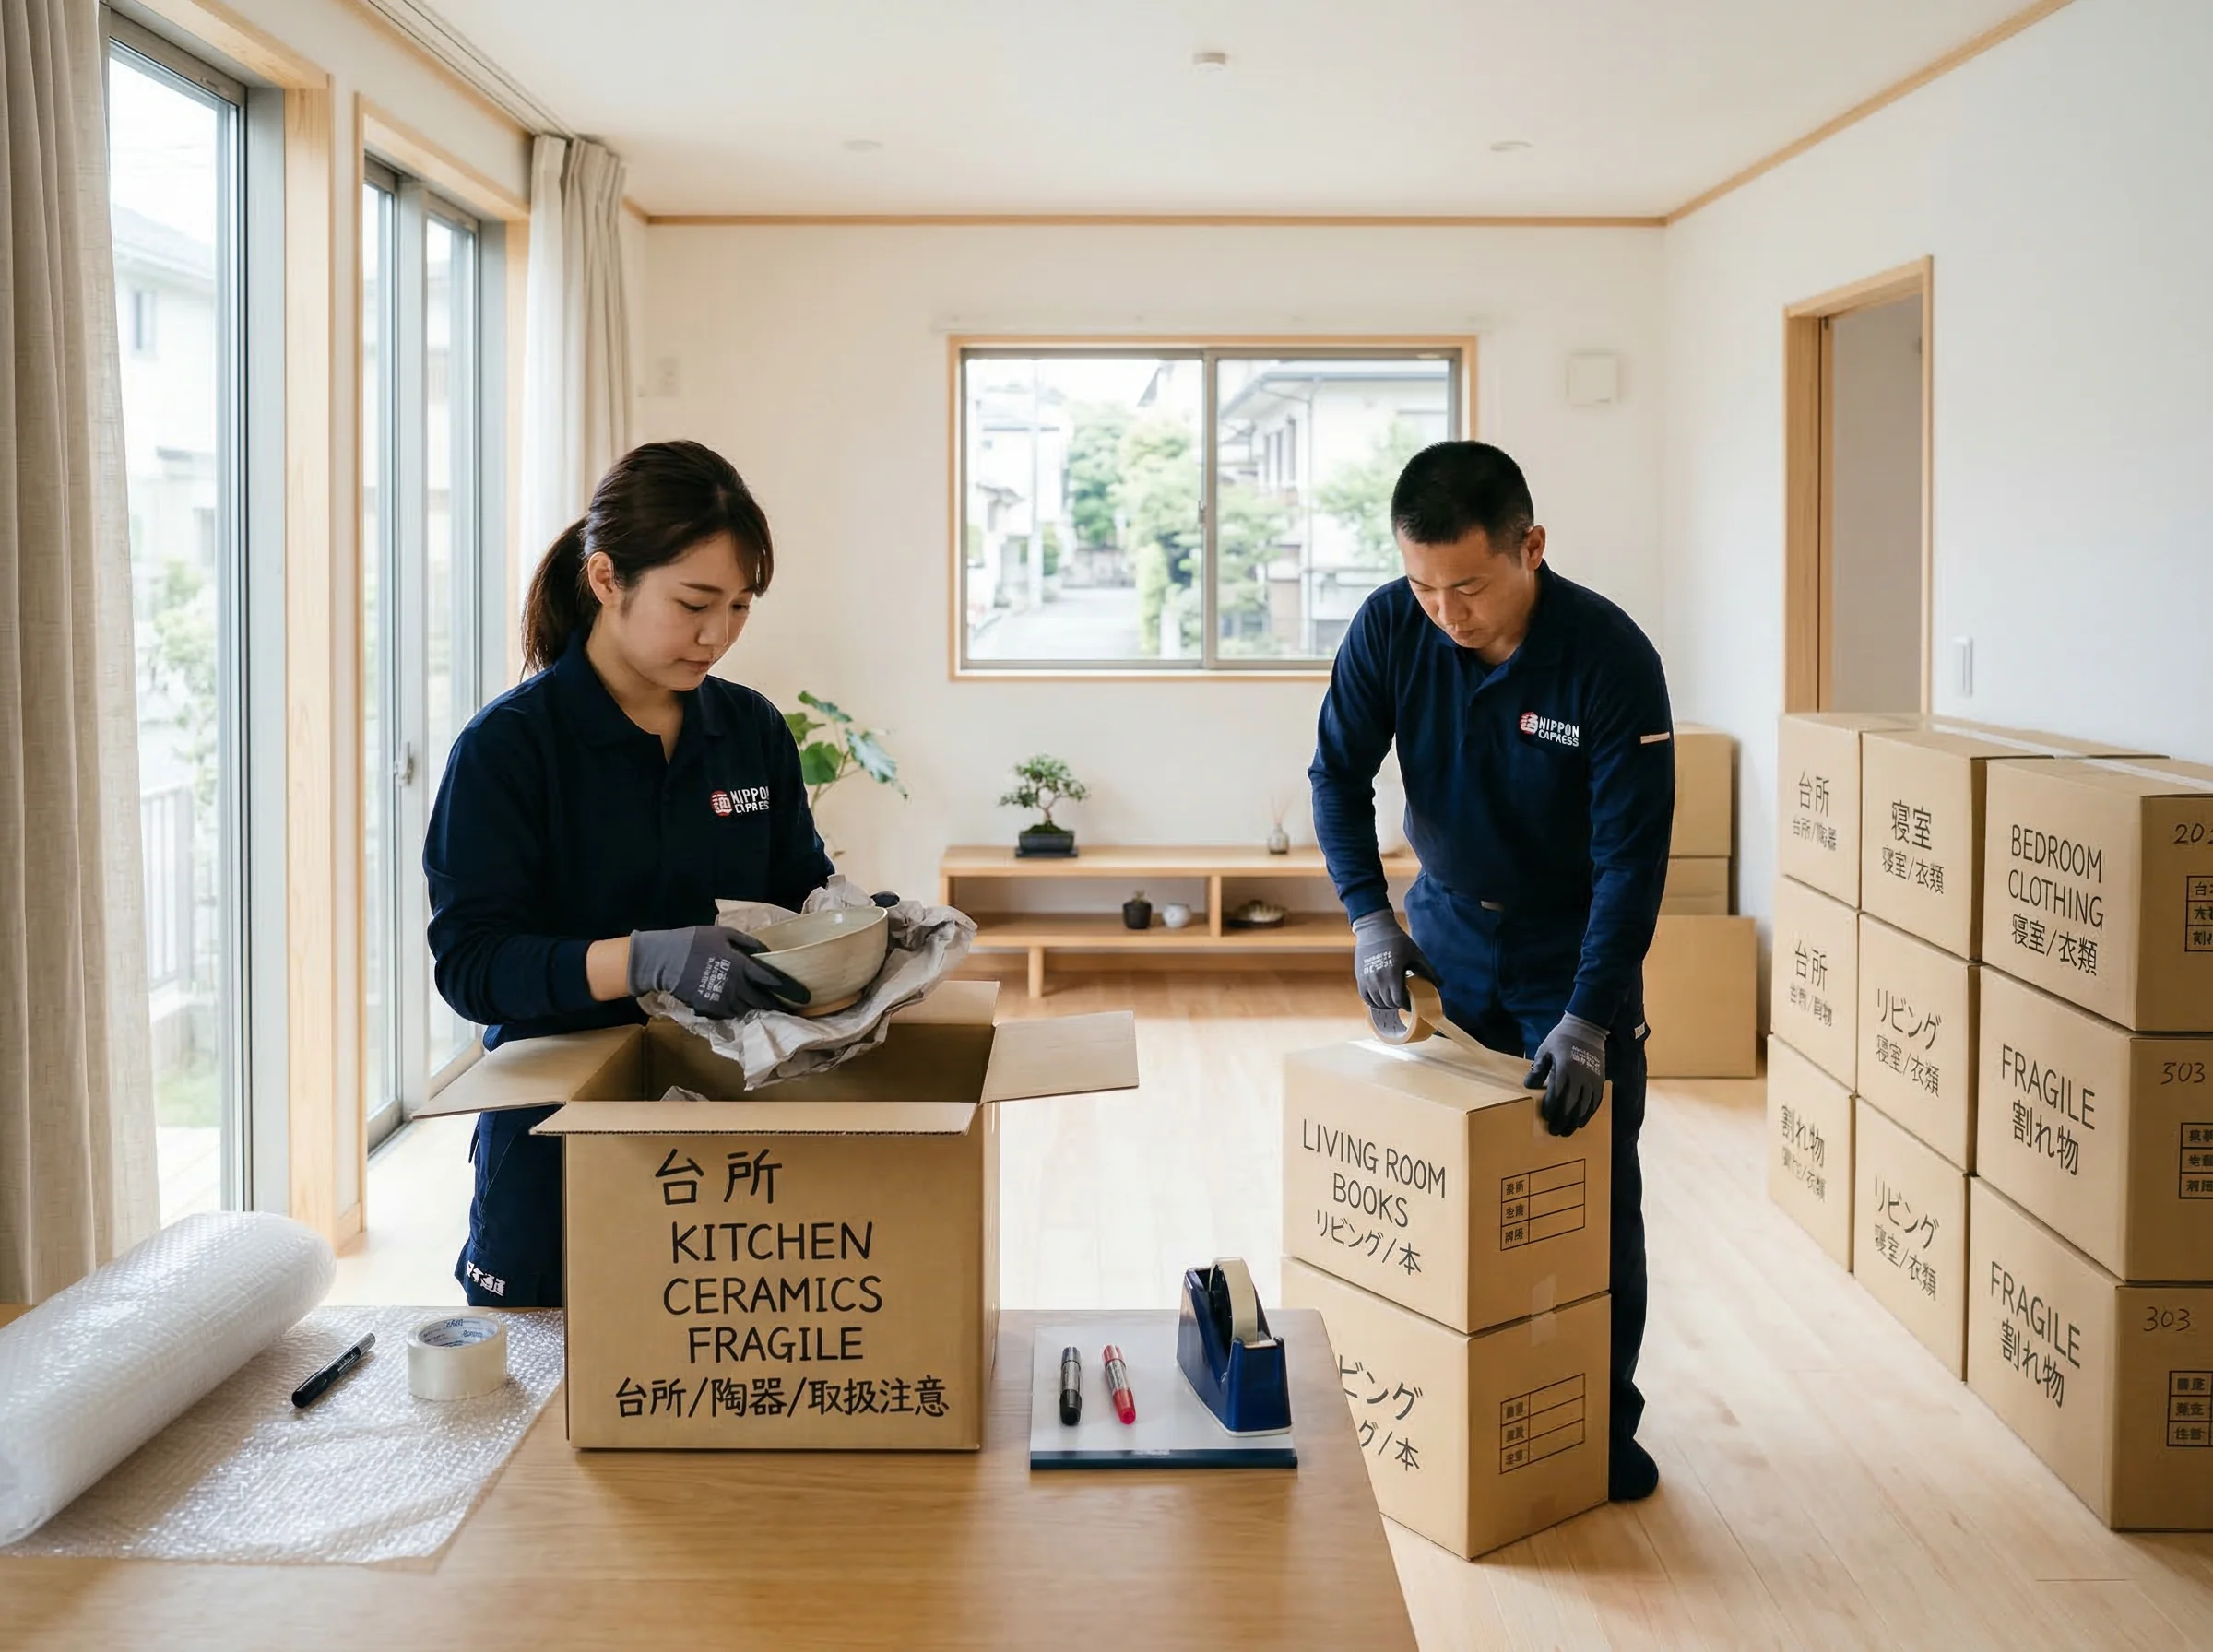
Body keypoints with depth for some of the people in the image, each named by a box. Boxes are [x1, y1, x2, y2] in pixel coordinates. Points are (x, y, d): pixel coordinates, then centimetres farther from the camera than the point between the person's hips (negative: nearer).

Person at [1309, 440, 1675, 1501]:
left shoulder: (1611, 657, -27)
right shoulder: (1390, 628, -17)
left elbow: (1631, 857, -25)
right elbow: (1339, 775, -5)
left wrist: (1588, 1021, -31)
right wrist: (1369, 916, -17)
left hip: (1576, 943, -3)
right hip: (1447, 927, 3)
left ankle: (1604, 1425, 15)